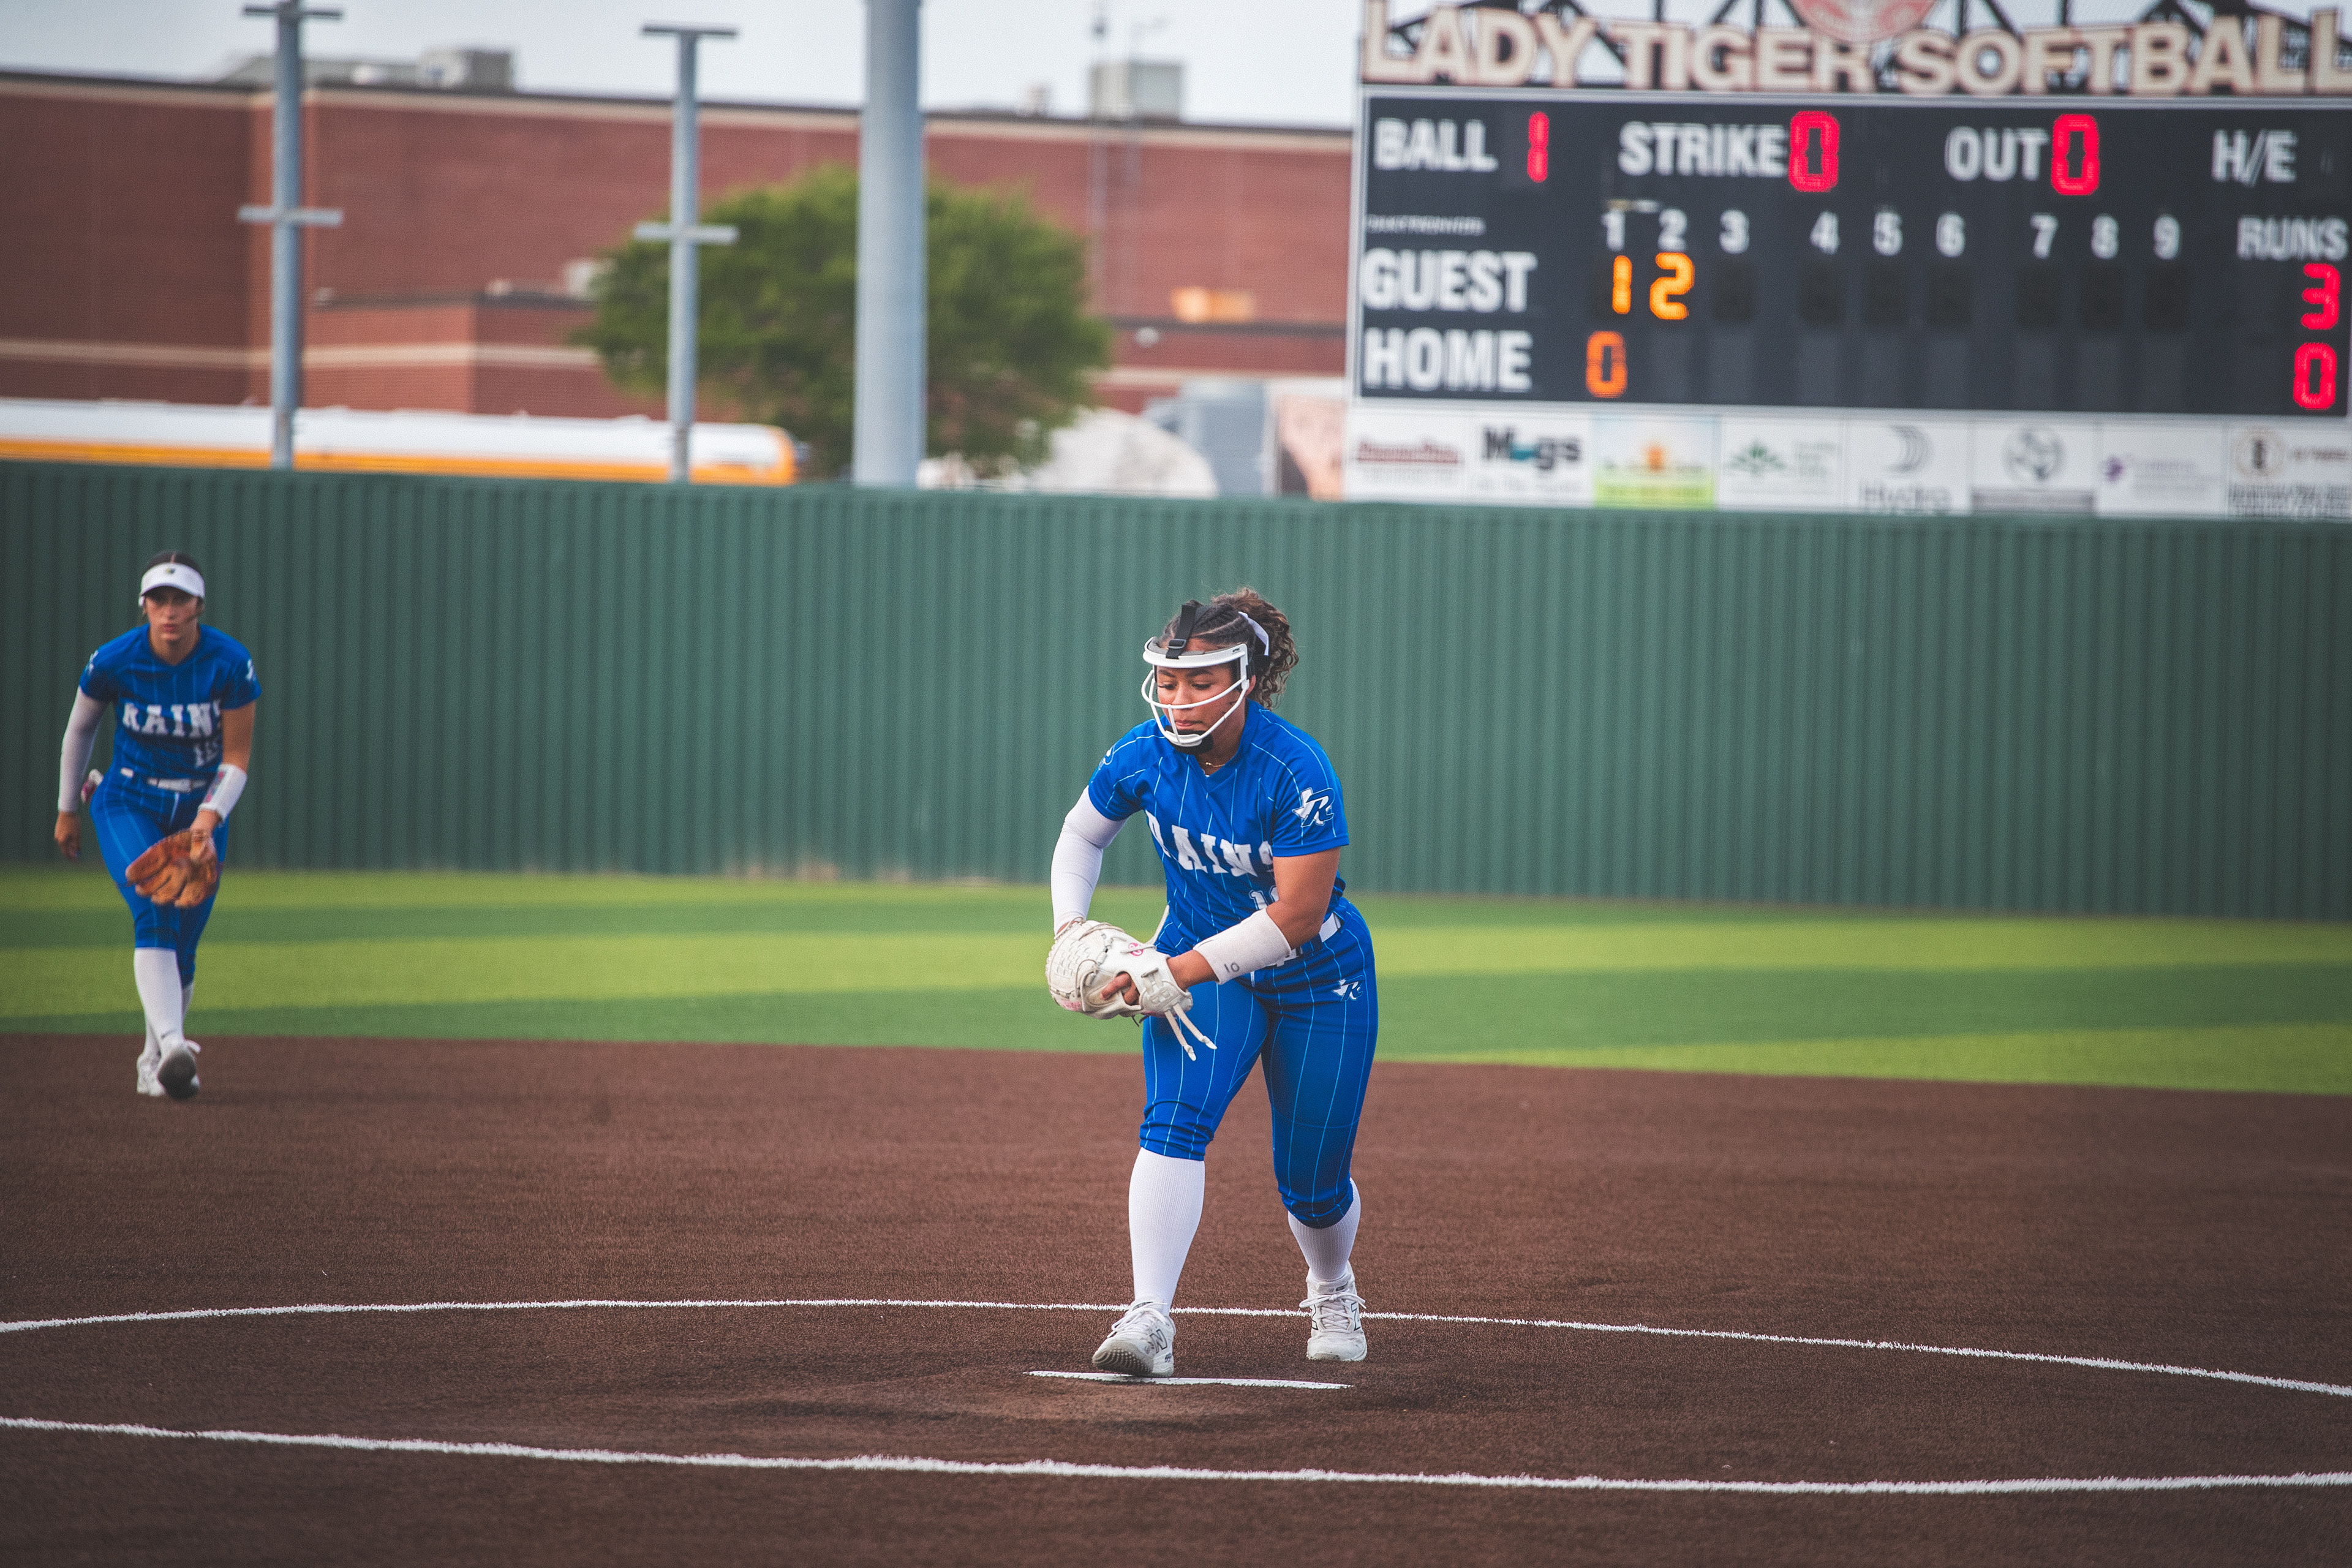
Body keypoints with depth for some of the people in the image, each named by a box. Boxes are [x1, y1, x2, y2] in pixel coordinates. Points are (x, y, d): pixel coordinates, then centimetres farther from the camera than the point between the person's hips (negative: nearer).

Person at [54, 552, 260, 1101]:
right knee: (154, 912, -26)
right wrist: (67, 809, 13)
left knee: (181, 948, 3)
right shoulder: (113, 662, -16)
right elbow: (80, 729, 4)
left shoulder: (231, 664, -16)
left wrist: (208, 821, -26)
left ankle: (155, 1066, 23)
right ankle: (172, 1044, -43)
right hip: (128, 807, -2)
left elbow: (236, 761, -10)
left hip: (202, 813, 2)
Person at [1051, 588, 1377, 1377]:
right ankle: (1149, 1320, -33)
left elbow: (1299, 915, -29)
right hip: (1200, 964, 3)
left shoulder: (1297, 771, -29)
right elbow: (1082, 834, 6)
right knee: (1174, 1122, -25)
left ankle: (1332, 1290, 41)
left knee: (1312, 1183, 6)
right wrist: (1071, 925, -10)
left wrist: (1180, 972, -32)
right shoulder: (1145, 755, -15)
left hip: (1317, 981, -2)